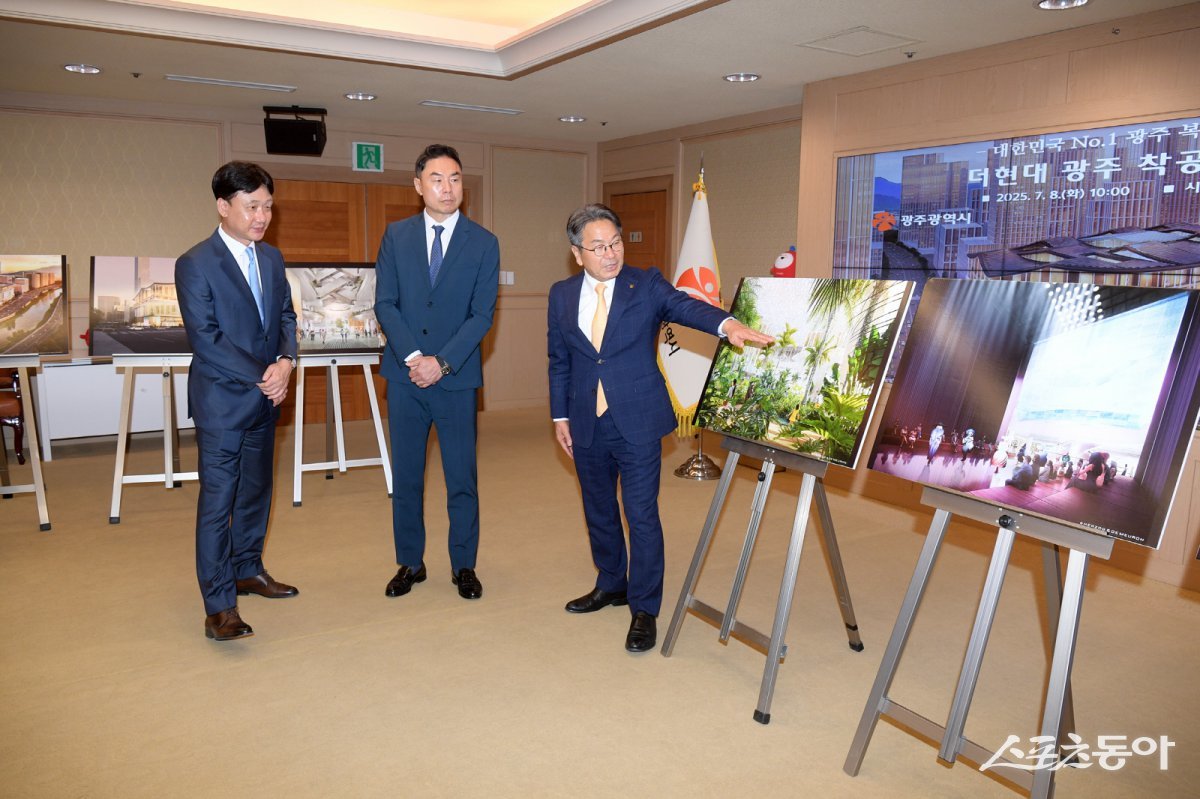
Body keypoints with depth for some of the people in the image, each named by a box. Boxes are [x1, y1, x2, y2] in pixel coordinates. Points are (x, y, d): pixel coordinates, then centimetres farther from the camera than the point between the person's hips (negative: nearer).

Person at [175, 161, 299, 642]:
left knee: (256, 491, 17)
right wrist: (260, 377, -17)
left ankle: (247, 569, 34)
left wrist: (285, 361, -10)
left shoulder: (271, 257, 10)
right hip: (222, 402, -7)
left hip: (265, 400, 7)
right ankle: (219, 606, 2)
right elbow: (205, 337, -15)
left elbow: (285, 315, 10)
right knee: (218, 501, -3)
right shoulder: (195, 264, -10)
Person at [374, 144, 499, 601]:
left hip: (456, 378, -2)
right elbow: (385, 303, 0)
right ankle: (410, 563, 25)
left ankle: (464, 566, 21)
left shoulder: (483, 243, 0)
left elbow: (482, 314, -5)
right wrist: (414, 357, -13)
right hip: (405, 375, 2)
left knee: (462, 478, 5)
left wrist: (442, 363, -15)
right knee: (405, 477, 10)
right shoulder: (396, 236, 5)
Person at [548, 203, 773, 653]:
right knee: (598, 511, 17)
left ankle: (644, 609, 11)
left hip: (638, 422, -4)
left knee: (642, 515, -3)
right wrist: (560, 417, 8)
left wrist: (726, 324, -42)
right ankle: (611, 585, 39)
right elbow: (558, 362, 11)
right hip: (587, 425, 4)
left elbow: (684, 306, -22)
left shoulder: (646, 285, -4)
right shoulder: (561, 296, 5)